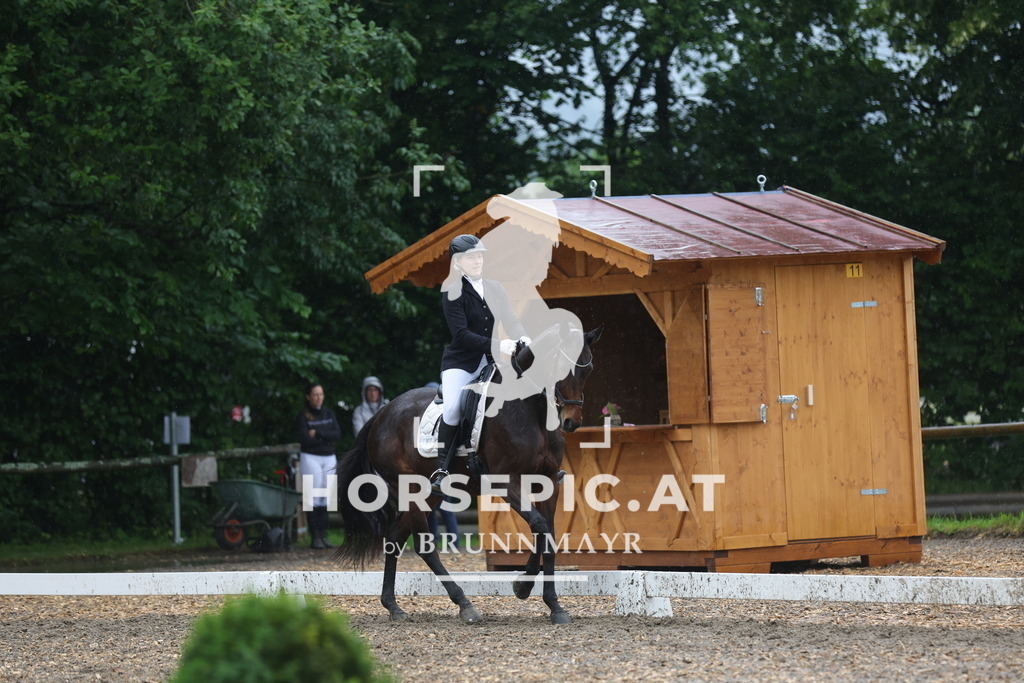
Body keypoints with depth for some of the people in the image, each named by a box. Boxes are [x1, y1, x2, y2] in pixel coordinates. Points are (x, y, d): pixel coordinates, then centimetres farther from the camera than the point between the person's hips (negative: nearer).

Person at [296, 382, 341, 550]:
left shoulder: (329, 413, 11)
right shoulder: (304, 415, -3)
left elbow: (337, 434, 0)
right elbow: (305, 439, -14)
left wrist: (317, 434, -10)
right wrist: (327, 439, -8)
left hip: (329, 458, 4)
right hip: (310, 458, -4)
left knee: (325, 498, 2)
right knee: (313, 498, -8)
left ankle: (324, 535, 4)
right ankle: (314, 537, -7)